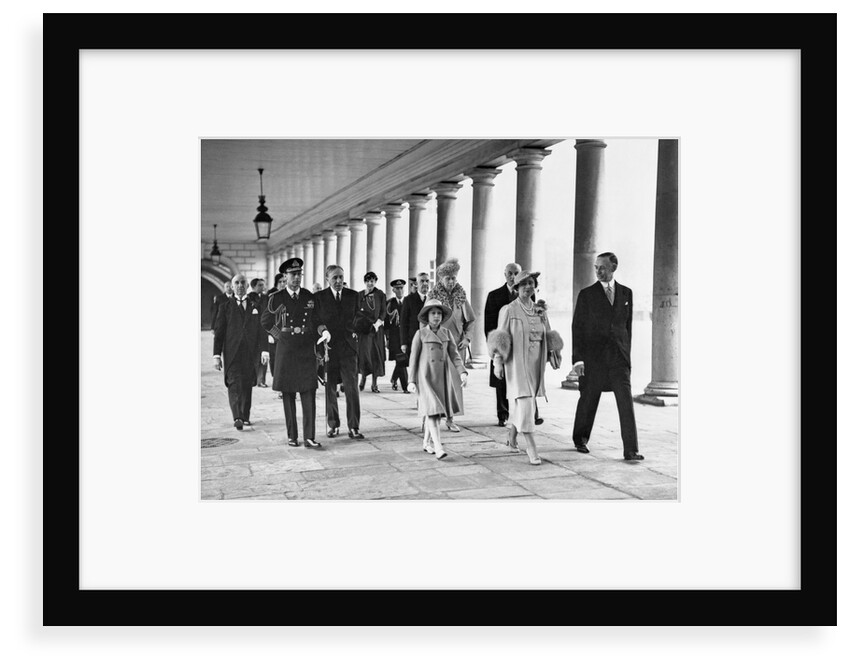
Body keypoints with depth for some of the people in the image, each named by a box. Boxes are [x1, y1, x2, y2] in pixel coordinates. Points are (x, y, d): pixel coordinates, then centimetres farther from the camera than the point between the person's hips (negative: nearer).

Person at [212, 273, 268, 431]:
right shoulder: (225, 307, 9)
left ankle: (245, 416, 20)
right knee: (234, 384, -14)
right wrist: (216, 355, -2)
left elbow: (262, 329, 7)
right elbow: (218, 332, 6)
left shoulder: (256, 306, 12)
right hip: (232, 353, -2)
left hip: (251, 352, 2)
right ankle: (237, 417, -23)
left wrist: (264, 349, -7)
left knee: (247, 385, 7)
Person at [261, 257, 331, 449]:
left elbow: (316, 320, 13)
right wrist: (280, 336, 4)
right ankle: (292, 436, 13)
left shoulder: (309, 297, 6)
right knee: (288, 395, 4)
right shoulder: (276, 299, 0)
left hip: (306, 350, 1)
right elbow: (266, 322, 12)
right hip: (285, 351, -1)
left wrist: (324, 331, -6)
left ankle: (309, 437, -6)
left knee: (309, 393, -6)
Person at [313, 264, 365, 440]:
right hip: (328, 347, -1)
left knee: (352, 388, -5)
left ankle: (353, 427, -1)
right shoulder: (319, 297, 3)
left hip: (348, 347, 1)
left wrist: (355, 334, -2)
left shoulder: (353, 295, 8)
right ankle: (333, 425, 18)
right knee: (329, 389, 6)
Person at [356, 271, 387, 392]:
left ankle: (374, 383, 2)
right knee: (363, 352, -6)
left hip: (376, 328, 0)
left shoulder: (381, 294, 5)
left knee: (376, 354, -2)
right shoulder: (359, 295, 6)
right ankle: (363, 377, 13)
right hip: (363, 328, 0)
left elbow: (383, 312, 4)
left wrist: (377, 323, -9)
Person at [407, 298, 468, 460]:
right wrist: (412, 380, 0)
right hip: (426, 375, -4)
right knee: (431, 410, -12)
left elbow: (454, 355, 3)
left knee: (437, 411, 10)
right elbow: (414, 358, 2)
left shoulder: (447, 333, 5)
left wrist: (462, 372, -11)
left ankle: (427, 443, 28)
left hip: (443, 376, 4)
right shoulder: (420, 334, -2)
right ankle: (438, 447, -17)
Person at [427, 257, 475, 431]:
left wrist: (466, 338, 2)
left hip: (457, 344, 3)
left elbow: (468, 320, 13)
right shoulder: (433, 296, 0)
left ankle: (450, 418, 10)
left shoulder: (461, 296, 8)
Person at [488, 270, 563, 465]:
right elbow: (500, 338, -4)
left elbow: (548, 336, 16)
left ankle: (512, 434, 36)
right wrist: (497, 362, -8)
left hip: (535, 362, 5)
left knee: (519, 404, 13)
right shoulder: (509, 310, -5)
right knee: (524, 402, -11)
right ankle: (531, 447, -10)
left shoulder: (540, 310, 10)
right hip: (517, 363, -5)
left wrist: (552, 354, 5)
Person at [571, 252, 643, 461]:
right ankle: (580, 440, 30)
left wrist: (627, 354, 11)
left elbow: (627, 325, 14)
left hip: (619, 357, 2)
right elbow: (577, 327, -2)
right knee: (588, 401, 9)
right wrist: (577, 359, -9)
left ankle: (630, 450, -6)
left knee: (626, 403, -7)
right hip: (593, 357, -2)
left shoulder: (626, 293, 9)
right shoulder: (586, 294, 0)